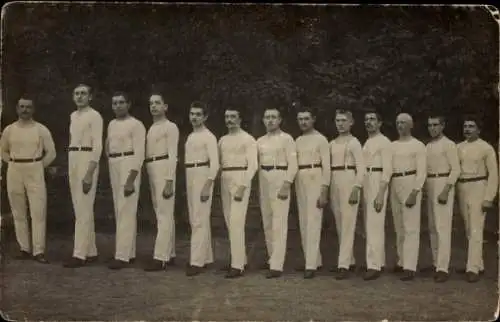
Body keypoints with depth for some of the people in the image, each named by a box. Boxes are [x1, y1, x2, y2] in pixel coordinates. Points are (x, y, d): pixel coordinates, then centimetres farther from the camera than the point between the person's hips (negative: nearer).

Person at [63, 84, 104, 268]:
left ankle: (80, 254, -7)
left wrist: (89, 173, -21)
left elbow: (97, 146, -13)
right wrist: (71, 168, 14)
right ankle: (91, 252, 16)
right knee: (80, 209, 9)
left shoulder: (94, 116, -7)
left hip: (87, 161, -8)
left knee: (84, 209, -9)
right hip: (72, 161, 8)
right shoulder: (73, 116, 18)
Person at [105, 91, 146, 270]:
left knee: (126, 211, -10)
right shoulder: (111, 124, 16)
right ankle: (129, 253, 17)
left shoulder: (136, 125, -8)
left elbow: (139, 154, -14)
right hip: (114, 168, 8)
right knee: (120, 211, 10)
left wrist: (131, 180, -20)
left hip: (129, 167, -8)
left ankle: (122, 255, -10)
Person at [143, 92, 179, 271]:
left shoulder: (170, 127, -5)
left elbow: (172, 155, -12)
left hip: (164, 171, -9)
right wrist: (150, 181, 13)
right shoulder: (151, 128, 20)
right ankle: (169, 255, 17)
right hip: (152, 172, 9)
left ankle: (160, 257, -11)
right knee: (163, 215, 11)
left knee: (164, 215, -9)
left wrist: (169, 181, -19)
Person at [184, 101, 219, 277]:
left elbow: (214, 163, -15)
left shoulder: (208, 136, -8)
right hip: (190, 178, 9)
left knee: (200, 220, -10)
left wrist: (207, 186, -21)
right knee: (195, 220, 11)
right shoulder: (191, 136, 16)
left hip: (202, 177, -9)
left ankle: (197, 261, -10)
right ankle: (206, 257, 20)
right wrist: (188, 183, 14)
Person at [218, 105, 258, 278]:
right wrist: (218, 183, 6)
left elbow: (252, 165, -11)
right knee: (229, 222, 10)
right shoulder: (222, 140, 16)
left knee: (236, 222, -12)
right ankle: (240, 259, 21)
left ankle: (237, 265, -10)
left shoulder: (248, 139, -5)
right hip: (224, 181, 7)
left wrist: (242, 187, -19)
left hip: (240, 180, -7)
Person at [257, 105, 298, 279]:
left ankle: (277, 265, -10)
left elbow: (293, 164, -9)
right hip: (263, 182, 7)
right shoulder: (260, 141, 14)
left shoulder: (286, 138, -4)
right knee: (267, 222, 11)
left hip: (280, 180, -7)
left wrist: (286, 185, -18)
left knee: (279, 223, -9)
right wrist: (258, 187, 11)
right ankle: (272, 258, 23)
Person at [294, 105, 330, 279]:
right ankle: (314, 260, 21)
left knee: (313, 222, -10)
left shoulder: (321, 139, -5)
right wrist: (294, 186, 9)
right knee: (303, 223, 10)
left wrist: (324, 191, -14)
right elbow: (295, 163, 15)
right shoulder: (298, 141, 14)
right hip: (300, 182, 7)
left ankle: (311, 265, -10)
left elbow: (326, 166, -8)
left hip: (315, 181, -7)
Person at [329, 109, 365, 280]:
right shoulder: (332, 143, 15)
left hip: (349, 182, -7)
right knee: (339, 225, 11)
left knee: (347, 224, -9)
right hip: (334, 184, 7)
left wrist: (356, 189, -17)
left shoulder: (354, 142, -4)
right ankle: (350, 260, 22)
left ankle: (344, 265, -10)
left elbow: (361, 168, -9)